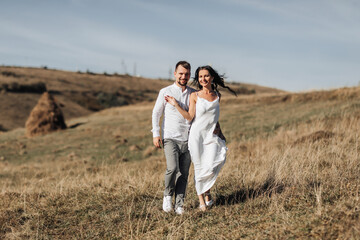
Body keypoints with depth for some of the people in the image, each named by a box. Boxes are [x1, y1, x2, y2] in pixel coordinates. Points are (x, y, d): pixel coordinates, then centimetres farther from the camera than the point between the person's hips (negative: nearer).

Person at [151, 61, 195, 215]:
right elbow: (156, 113, 8)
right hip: (170, 138, -3)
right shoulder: (165, 92, 3)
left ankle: (179, 205, 11)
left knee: (184, 174, 1)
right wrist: (156, 134, -1)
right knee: (172, 168, -20)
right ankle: (167, 196, 4)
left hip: (188, 139, 3)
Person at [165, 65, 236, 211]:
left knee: (211, 167, -11)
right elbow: (190, 117, -6)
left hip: (212, 136, 3)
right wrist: (176, 104, -12)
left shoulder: (217, 95, 9)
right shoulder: (195, 96, -2)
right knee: (199, 168, 2)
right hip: (197, 135, -2)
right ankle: (201, 199, 15)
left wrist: (219, 132, 23)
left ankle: (207, 191, 16)